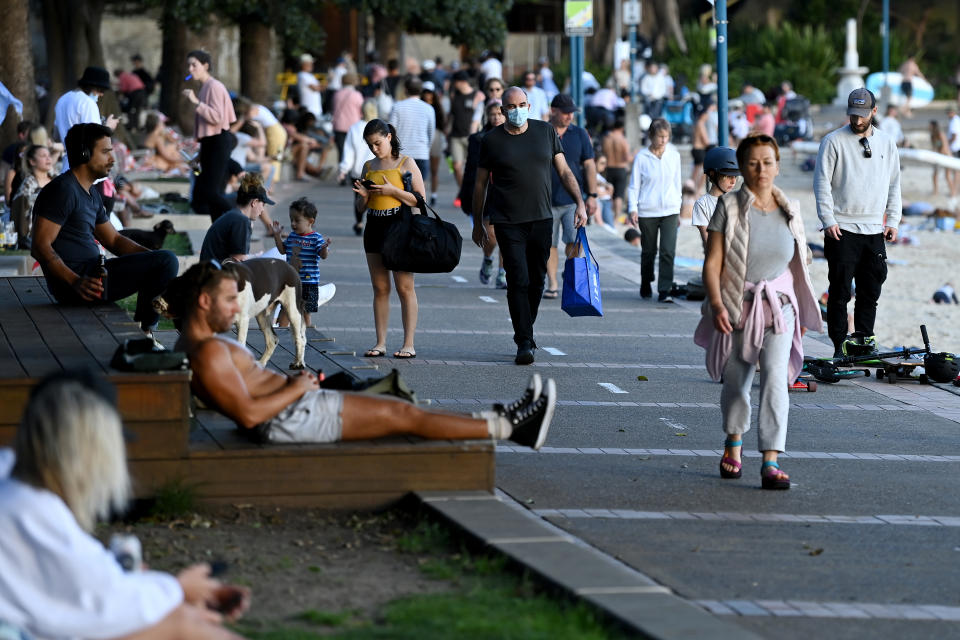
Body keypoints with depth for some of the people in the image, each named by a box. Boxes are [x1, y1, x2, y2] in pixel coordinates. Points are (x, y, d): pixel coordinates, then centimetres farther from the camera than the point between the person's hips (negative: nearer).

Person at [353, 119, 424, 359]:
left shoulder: (405, 163, -1)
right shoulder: (369, 167, 14)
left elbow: (420, 199, -6)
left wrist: (393, 190, -15)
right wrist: (364, 195, -2)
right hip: (374, 227, 5)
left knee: (404, 287, -6)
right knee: (380, 288, 5)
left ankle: (408, 344, -4)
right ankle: (380, 343, 8)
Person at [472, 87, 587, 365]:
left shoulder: (546, 132, 7)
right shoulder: (492, 140, 1)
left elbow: (564, 172, 11)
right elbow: (481, 183, 9)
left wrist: (580, 204, 0)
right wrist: (478, 223, 11)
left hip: (542, 219, 3)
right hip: (508, 224, -3)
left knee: (536, 280, 7)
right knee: (518, 281, -10)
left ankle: (525, 330, 25)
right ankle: (524, 343, -9)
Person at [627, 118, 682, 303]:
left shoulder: (674, 155, 6)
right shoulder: (642, 157, -3)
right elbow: (634, 185, 2)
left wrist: (678, 208, 15)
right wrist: (633, 209, -7)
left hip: (669, 211, 1)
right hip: (647, 212, -1)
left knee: (668, 251, -11)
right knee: (649, 251, 10)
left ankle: (664, 291, -11)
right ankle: (645, 287, 30)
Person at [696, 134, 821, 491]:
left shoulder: (789, 210, 5)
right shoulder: (730, 207, -6)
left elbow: (797, 262, 14)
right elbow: (713, 263, -8)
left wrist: (804, 312, 16)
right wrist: (716, 305, -19)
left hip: (779, 304, 1)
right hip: (737, 305, -1)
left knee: (775, 378, -14)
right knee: (736, 379, 13)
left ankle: (771, 462, -18)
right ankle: (734, 444, 40)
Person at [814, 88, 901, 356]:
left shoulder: (886, 143, 12)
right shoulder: (833, 141, -2)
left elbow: (894, 185, 17)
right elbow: (822, 183, -4)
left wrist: (892, 220, 9)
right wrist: (828, 221, -11)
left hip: (874, 231, 4)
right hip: (842, 230, -4)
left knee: (870, 292, 7)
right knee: (840, 291, -4)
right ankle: (839, 346, -1)